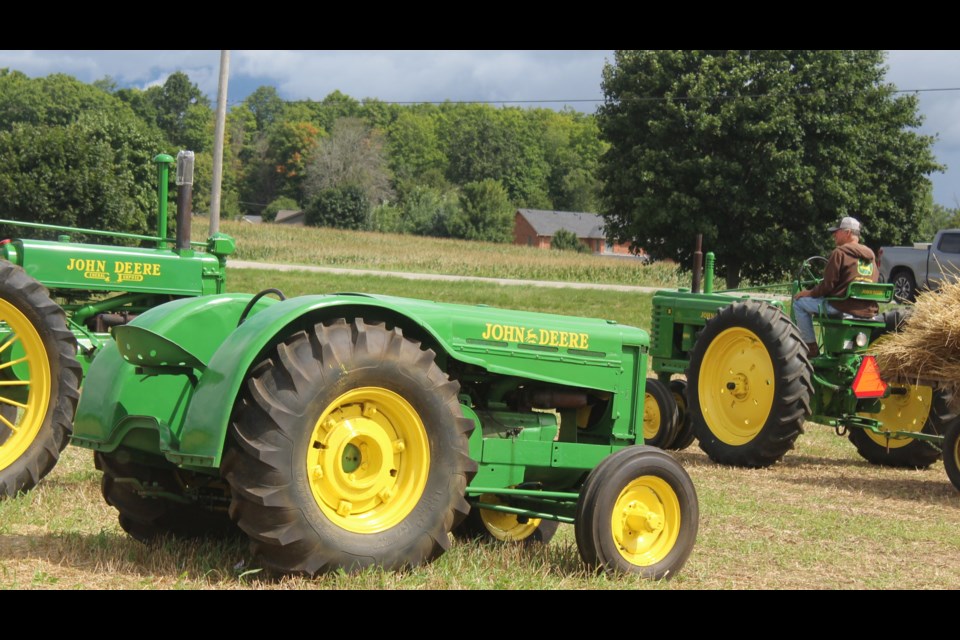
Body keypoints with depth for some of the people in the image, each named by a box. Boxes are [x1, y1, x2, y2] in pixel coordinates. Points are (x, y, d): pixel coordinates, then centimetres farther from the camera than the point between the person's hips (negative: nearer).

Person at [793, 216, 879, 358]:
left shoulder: (840, 252, -8)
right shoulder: (871, 256, 14)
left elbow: (827, 285, -11)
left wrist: (809, 293, 7)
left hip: (843, 307, -8)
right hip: (868, 310, 8)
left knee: (799, 301, 5)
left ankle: (811, 347, 4)